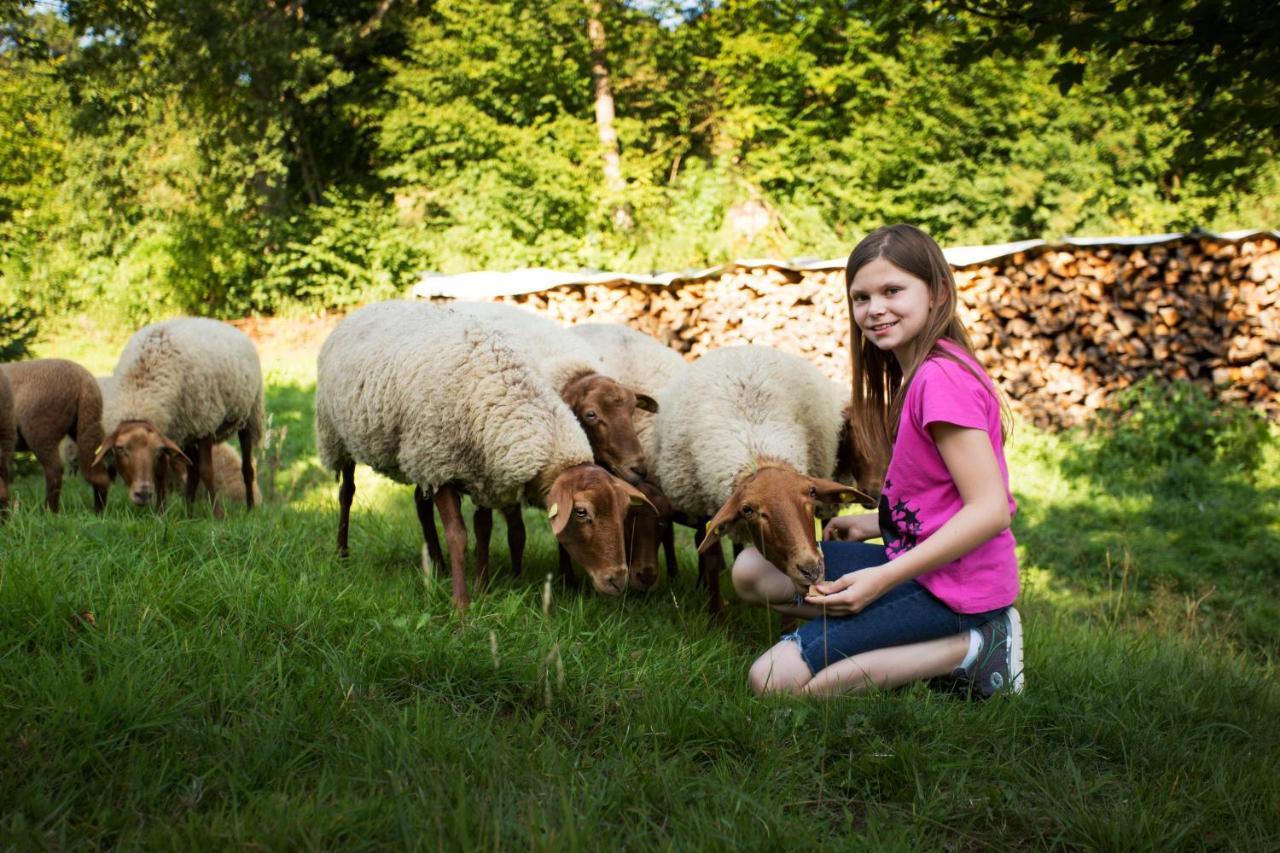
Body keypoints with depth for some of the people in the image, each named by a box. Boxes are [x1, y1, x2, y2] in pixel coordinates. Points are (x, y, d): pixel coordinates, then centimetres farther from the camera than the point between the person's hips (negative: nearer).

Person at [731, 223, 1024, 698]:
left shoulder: (941, 378, -19)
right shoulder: (915, 373, 12)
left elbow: (990, 508, -24)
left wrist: (881, 578, -24)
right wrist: (874, 524, 9)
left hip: (951, 584, -10)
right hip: (921, 563, 10)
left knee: (774, 678, -16)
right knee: (752, 571, 10)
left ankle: (966, 651, -9)